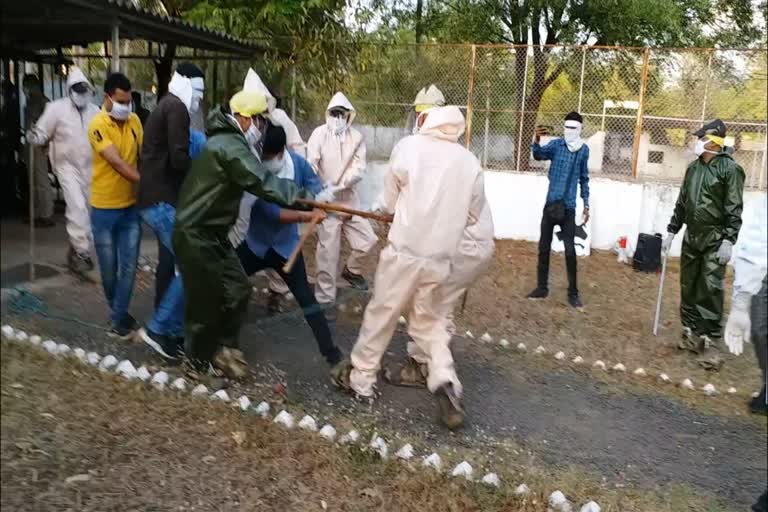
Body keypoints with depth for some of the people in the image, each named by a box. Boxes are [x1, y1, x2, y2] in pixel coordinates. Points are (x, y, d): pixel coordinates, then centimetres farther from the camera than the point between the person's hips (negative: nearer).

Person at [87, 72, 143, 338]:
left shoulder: (134, 120, 2)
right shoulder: (98, 125, -15)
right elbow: (118, 163, -23)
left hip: (131, 206, 4)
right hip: (105, 209, -4)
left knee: (128, 267, 4)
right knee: (109, 269, 9)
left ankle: (119, 319, 17)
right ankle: (118, 311, 33)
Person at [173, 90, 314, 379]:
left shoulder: (230, 142, 14)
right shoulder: (230, 146, -21)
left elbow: (258, 180, 12)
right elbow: (263, 183, -28)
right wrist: (304, 197, -28)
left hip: (213, 233, 10)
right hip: (196, 235, -10)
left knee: (237, 289, 10)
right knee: (206, 299, 2)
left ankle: (225, 349, 23)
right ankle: (198, 364, 20)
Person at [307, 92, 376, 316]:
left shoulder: (357, 137, 1)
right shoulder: (319, 133, -7)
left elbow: (359, 169, -8)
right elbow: (310, 166, -15)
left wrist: (338, 185, -22)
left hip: (349, 198, 4)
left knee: (367, 239, 6)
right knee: (328, 251, -2)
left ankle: (352, 270, 36)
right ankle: (324, 298, 10)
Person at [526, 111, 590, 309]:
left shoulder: (584, 150, 5)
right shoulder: (556, 144, -1)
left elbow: (584, 179, 13)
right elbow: (539, 154, -22)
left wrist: (586, 205, 12)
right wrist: (536, 140, -43)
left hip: (569, 207, 0)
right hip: (551, 203, 0)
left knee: (570, 250, -3)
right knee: (544, 247, 6)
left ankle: (573, 293, 7)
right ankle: (542, 287, 18)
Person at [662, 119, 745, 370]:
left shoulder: (730, 169, -8)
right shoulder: (693, 167, 11)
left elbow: (734, 209, -12)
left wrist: (728, 241, -19)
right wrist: (671, 231, 13)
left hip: (715, 240, -6)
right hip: (691, 237, 6)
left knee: (711, 290, -8)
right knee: (688, 288, 8)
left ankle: (710, 342, -2)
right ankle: (691, 334, 20)